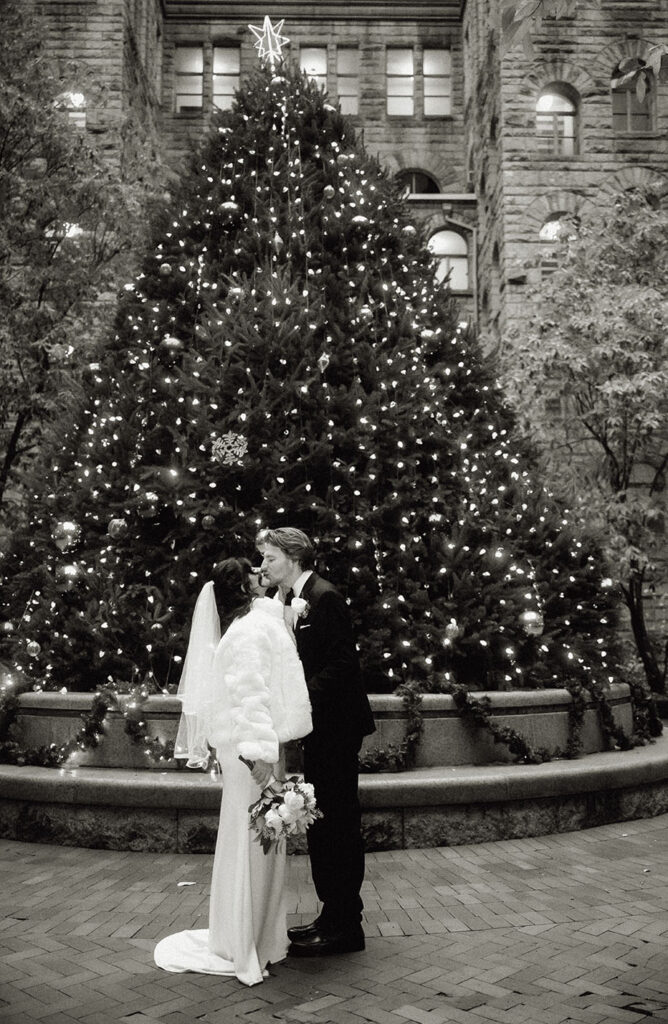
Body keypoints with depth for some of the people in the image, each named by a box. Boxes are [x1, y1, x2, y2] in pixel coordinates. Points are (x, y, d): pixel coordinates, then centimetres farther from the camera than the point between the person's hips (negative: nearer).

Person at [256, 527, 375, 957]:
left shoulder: (325, 597, -15)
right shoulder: (294, 599, 14)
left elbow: (342, 662, -20)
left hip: (336, 726, -10)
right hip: (319, 727, 10)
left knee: (338, 823, -2)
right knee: (322, 823, 15)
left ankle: (345, 926, 8)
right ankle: (334, 916, 26)